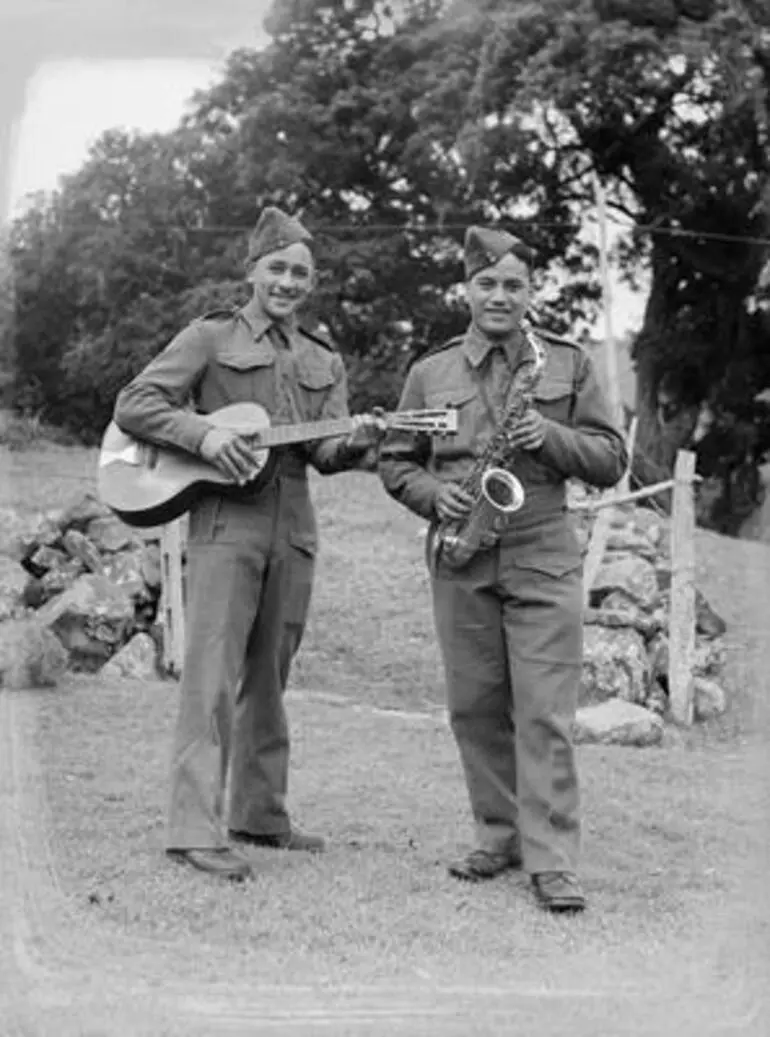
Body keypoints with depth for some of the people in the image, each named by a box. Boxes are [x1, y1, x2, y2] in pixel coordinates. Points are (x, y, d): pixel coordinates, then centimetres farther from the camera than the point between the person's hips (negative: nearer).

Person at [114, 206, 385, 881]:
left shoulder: (324, 362, 18)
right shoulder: (211, 338, 4)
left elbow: (324, 452, 5)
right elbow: (133, 405, -2)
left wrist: (356, 444, -17)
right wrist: (203, 434, -17)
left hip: (293, 529, 5)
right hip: (224, 524, -5)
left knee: (268, 678, 12)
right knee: (213, 675, -11)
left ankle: (260, 818, 23)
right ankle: (196, 831, -13)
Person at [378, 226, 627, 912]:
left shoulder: (568, 364, 8)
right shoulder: (429, 373, 11)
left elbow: (611, 462, 6)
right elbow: (396, 463, 14)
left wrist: (552, 436, -11)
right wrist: (434, 494, -6)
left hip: (544, 558, -2)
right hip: (460, 561, 2)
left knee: (545, 714, -7)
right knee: (475, 708, 7)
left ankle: (552, 861, -4)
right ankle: (500, 836, 21)